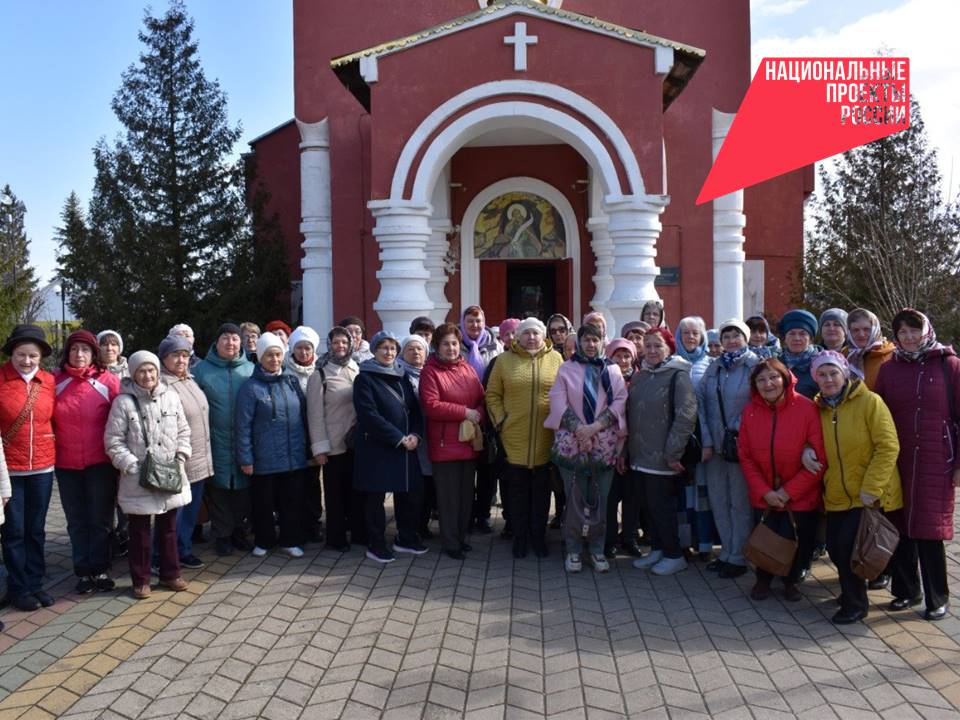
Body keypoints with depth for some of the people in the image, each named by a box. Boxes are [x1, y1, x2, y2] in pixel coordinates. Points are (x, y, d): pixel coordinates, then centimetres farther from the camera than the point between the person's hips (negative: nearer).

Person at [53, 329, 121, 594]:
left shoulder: (108, 381, -4)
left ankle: (99, 569, 20)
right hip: (66, 464, 2)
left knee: (100, 519, 8)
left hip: (101, 463, -2)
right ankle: (83, 571, 21)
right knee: (77, 521, 10)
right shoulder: (56, 381, 1)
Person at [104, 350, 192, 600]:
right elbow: (113, 440, -7)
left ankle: (170, 574, 28)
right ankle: (141, 580, 21)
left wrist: (180, 457, 0)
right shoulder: (123, 402, -7)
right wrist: (131, 465, -13)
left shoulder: (171, 397, 3)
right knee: (139, 532, 8)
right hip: (138, 478, -3)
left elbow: (183, 431, 10)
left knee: (169, 528, 15)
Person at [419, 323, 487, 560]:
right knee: (449, 495, 1)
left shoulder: (467, 368, 11)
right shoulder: (430, 372, -5)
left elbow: (482, 399, 10)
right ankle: (450, 542, 13)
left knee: (466, 492, 13)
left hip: (469, 441, 6)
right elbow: (431, 405, -15)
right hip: (444, 444, -5)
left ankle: (461, 536, 28)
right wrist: (465, 412, -16)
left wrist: (478, 417, -11)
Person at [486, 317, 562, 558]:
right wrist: (500, 421, -4)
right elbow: (493, 394, 4)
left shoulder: (555, 359, 4)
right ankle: (520, 537, 23)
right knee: (518, 492, 10)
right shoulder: (505, 360, 3)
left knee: (541, 492, 10)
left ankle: (538, 536, 24)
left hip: (546, 441, 0)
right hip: (514, 440, 0)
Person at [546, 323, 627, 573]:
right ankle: (573, 550, 14)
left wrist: (595, 427, -13)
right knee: (575, 500, 3)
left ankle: (597, 549, 18)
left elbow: (619, 402, -1)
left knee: (600, 500, 5)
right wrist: (579, 429, -14)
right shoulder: (566, 369, 6)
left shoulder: (613, 370, 9)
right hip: (572, 444, -1)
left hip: (604, 445, 1)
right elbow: (558, 403, -3)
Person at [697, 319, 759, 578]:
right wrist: (706, 440, -1)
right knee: (718, 501, 12)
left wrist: (740, 432, -11)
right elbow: (701, 403, 6)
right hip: (715, 446, 5)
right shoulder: (713, 368, 9)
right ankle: (727, 552, 26)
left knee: (740, 503, 5)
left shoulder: (755, 365, -6)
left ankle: (738, 557, 16)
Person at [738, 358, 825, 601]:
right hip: (764, 498, 2)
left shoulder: (807, 408, -15)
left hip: (800, 498, -2)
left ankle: (790, 580, 40)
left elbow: (819, 459, -14)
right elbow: (745, 457, 0)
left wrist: (789, 492, -14)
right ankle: (763, 579, 42)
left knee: (797, 542, 10)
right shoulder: (750, 411, -5)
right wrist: (765, 492, -10)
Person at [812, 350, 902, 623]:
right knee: (834, 546, 8)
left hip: (868, 495, -5)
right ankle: (855, 585, 38)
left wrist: (871, 488, -19)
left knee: (847, 544, -10)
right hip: (836, 496, 6)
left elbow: (888, 446, -15)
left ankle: (855, 605, 11)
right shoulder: (819, 409, 5)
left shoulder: (869, 402, -12)